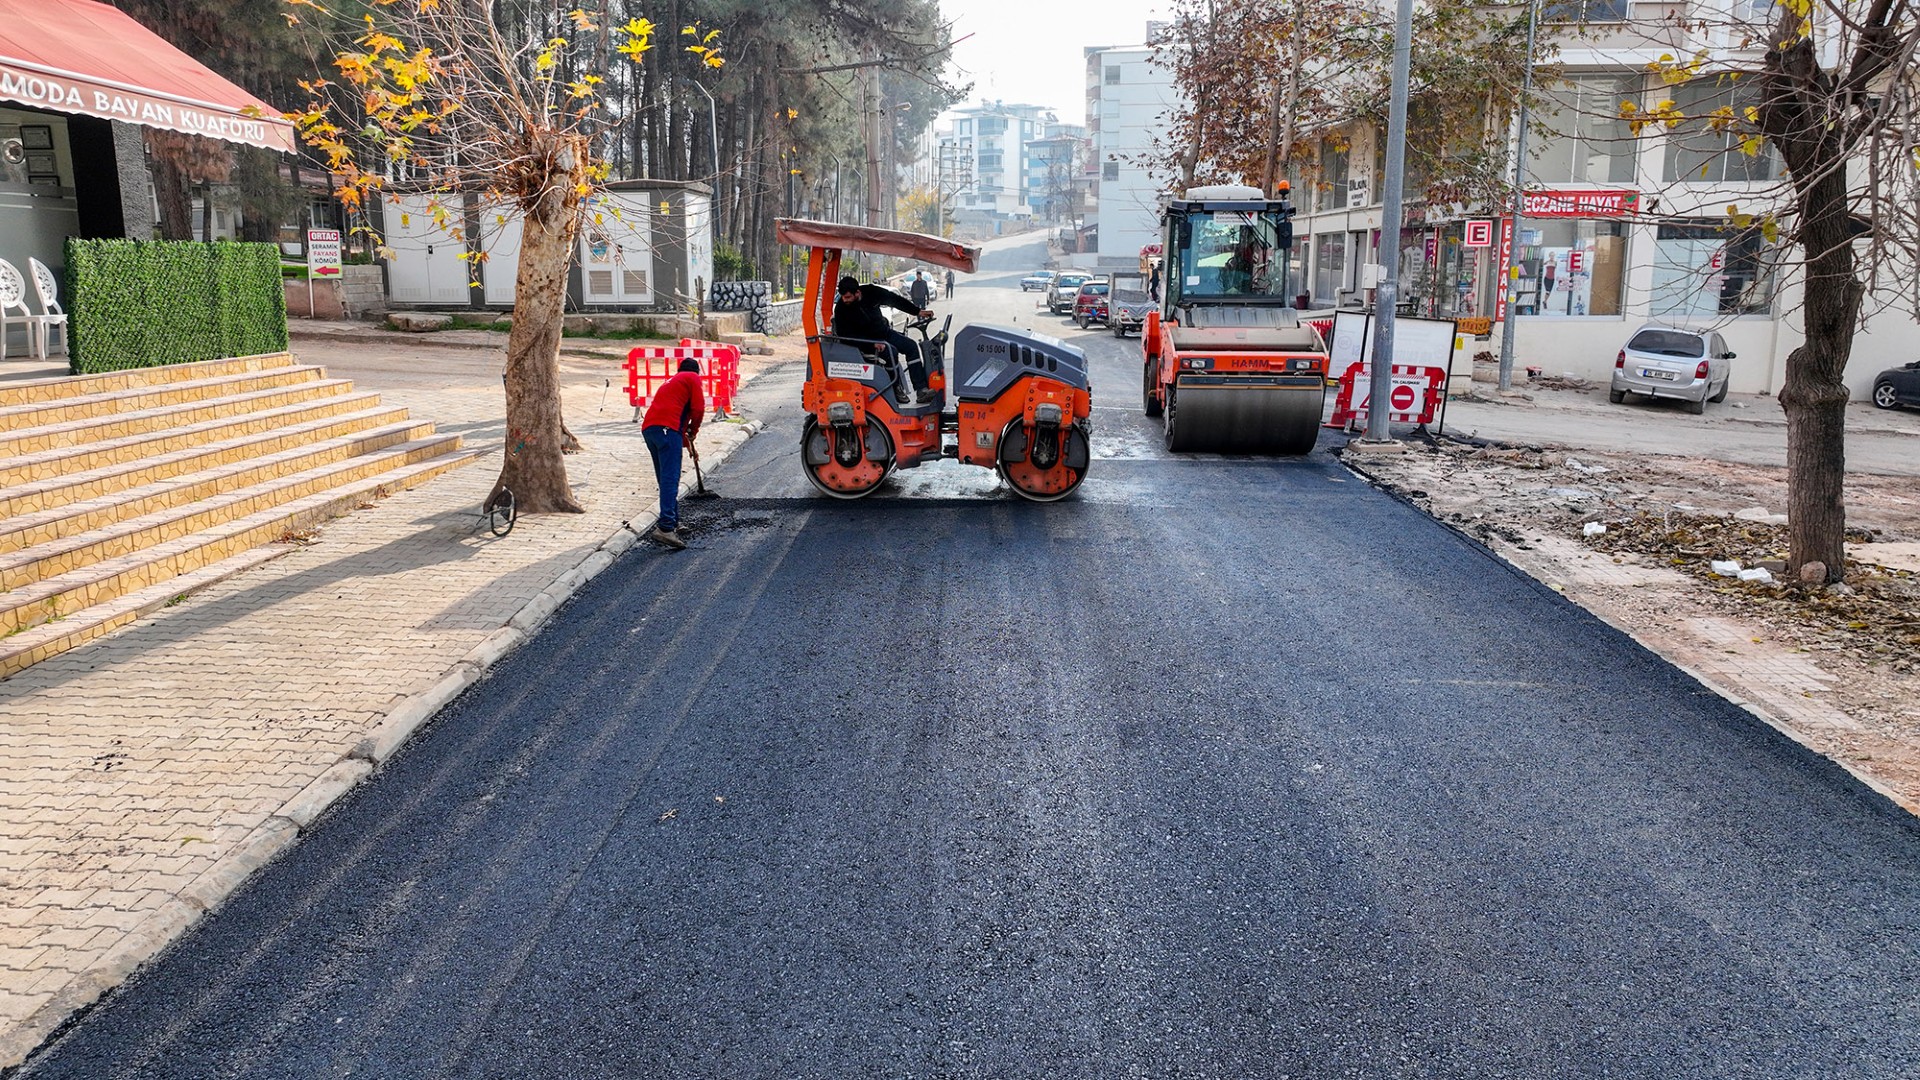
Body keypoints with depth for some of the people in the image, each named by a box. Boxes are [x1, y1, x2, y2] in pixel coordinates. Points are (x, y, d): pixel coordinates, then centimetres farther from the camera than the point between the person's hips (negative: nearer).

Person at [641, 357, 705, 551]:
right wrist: (693, 431, 17)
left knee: (666, 479, 17)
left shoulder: (671, 381, 35)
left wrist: (687, 443, 51)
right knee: (670, 479, -15)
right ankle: (665, 527, -26)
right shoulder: (693, 378, 13)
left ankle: (673, 522, 23)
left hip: (648, 428, 8)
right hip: (666, 428, -8)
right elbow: (698, 408, 0)